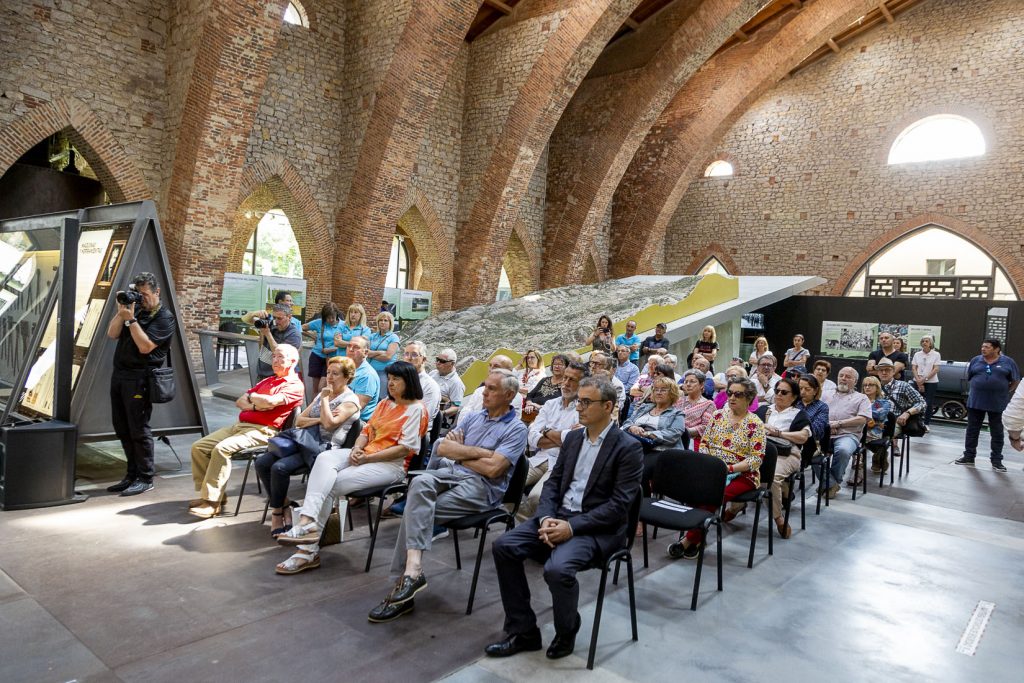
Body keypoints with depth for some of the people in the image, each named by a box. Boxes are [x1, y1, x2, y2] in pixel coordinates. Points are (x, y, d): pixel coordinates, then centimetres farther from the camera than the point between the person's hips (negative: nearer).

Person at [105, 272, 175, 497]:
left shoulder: (164, 318, -6)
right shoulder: (135, 308, 15)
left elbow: (145, 346, -16)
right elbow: (112, 334, 9)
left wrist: (131, 319, -16)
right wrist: (121, 312, -3)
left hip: (139, 379, -8)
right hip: (119, 374, 8)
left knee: (138, 429, -5)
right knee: (122, 428, 11)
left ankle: (145, 478, 5)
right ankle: (132, 474, 21)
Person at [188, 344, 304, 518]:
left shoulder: (295, 386, -4)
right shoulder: (266, 381, 26)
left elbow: (270, 401, -21)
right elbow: (240, 402, 18)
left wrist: (251, 396, 0)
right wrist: (256, 405, -5)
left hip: (261, 431, -9)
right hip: (240, 424, 9)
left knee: (222, 448, -29)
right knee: (199, 447, 0)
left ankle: (212, 502, -21)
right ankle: (208, 494, 7)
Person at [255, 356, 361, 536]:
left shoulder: (350, 400, -3)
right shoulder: (322, 394, 20)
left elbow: (329, 423, -19)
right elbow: (299, 421, 14)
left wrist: (325, 398, -7)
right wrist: (319, 420, -5)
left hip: (324, 447, -8)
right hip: (304, 441, 8)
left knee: (280, 467, -26)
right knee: (261, 463, -9)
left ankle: (277, 512, -4)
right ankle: (283, 507, 0)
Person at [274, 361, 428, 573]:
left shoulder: (417, 409, -5)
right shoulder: (384, 404, 22)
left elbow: (405, 449, -13)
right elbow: (367, 430, 19)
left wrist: (368, 458, -16)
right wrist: (357, 449, -5)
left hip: (391, 464, -7)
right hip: (365, 454, 7)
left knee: (329, 484, -21)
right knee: (325, 458, -23)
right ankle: (307, 523, -34)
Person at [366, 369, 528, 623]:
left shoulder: (516, 429, -2)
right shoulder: (474, 417, 20)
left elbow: (492, 468, -15)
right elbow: (442, 447, 8)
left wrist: (460, 454, 1)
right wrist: (478, 452, -6)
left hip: (481, 487, -5)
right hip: (452, 473, 5)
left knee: (417, 510, -24)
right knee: (420, 483, -31)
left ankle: (407, 576, -18)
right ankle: (412, 570, -39)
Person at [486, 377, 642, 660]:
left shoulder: (628, 447, -9)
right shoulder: (573, 437, 12)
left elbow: (619, 505, -15)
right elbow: (553, 482, 11)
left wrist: (572, 527, -21)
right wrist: (546, 518, -9)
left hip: (597, 528, -6)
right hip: (559, 516, 7)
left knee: (557, 568, -32)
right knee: (503, 546, -13)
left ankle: (566, 633, 1)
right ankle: (522, 632, 1)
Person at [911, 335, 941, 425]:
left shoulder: (936, 354, 0)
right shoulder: (917, 354, 9)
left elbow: (936, 369, -6)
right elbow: (913, 368, 4)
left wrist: (925, 379, -14)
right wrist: (918, 380, -9)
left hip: (931, 382, -2)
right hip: (918, 382, 2)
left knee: (929, 403, -2)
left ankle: (926, 423, 5)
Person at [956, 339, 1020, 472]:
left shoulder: (1008, 362, -1)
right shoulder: (975, 360, 4)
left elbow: (1015, 381, 5)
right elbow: (969, 378, 14)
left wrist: (1005, 393, 4)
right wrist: (976, 391, 10)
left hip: (997, 404, -2)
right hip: (975, 402, 2)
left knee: (997, 433, 6)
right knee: (972, 430, 7)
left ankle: (997, 461, 14)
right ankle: (969, 456, 16)